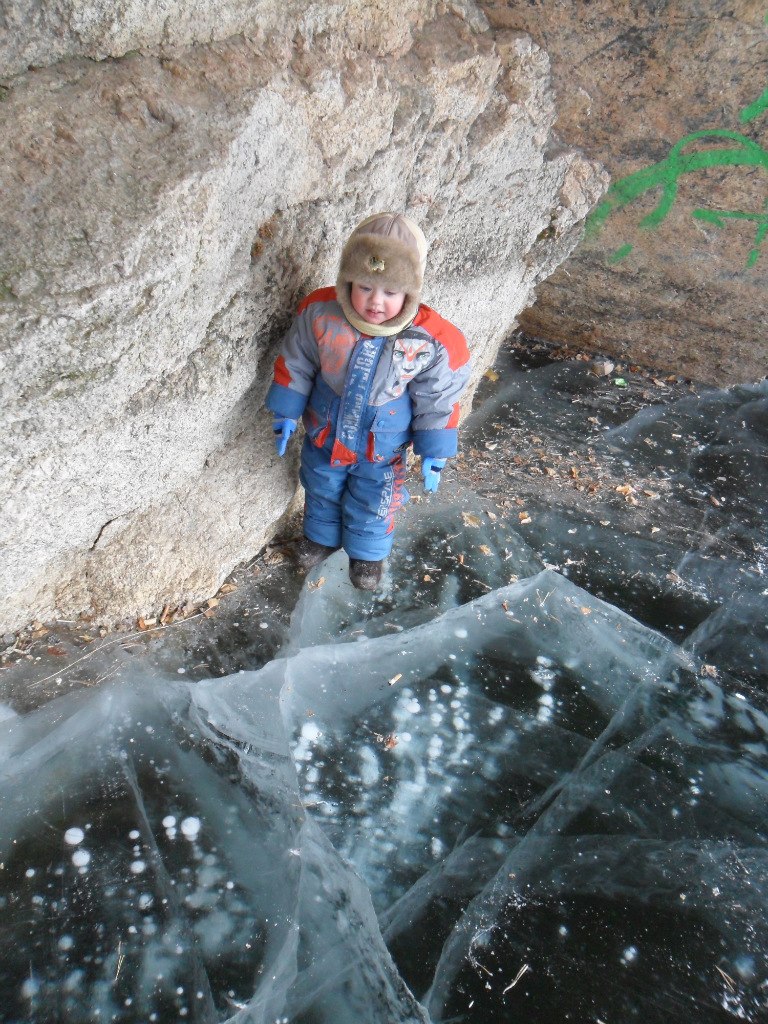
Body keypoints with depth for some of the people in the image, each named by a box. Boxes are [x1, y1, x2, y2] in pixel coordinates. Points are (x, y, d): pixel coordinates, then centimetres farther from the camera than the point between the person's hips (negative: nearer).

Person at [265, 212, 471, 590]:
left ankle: (367, 552, 53)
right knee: (321, 489, 28)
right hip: (324, 434, 2)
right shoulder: (320, 312, -26)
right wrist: (286, 413, -3)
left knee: (373, 502, 22)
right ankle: (321, 536, 59)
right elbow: (295, 364, -9)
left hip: (382, 447, -2)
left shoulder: (433, 341, -30)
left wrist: (433, 453, -10)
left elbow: (437, 400, -15)